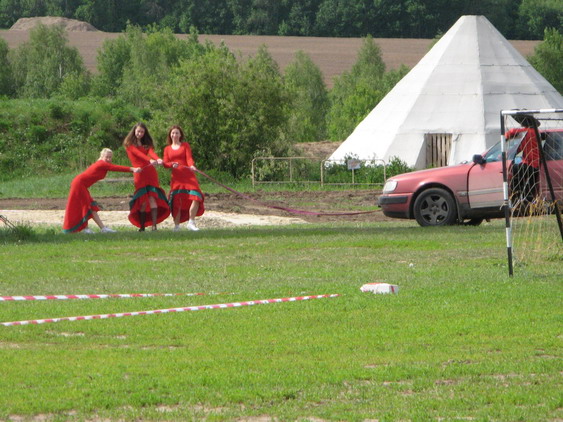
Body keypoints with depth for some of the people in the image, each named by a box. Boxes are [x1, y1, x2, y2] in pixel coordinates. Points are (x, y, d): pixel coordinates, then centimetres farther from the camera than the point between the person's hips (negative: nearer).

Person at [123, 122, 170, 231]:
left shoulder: (146, 144, 19)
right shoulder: (129, 144, 8)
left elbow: (151, 152, -2)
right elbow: (138, 153, -10)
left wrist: (158, 159, -25)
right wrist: (150, 160, -28)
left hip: (151, 172, 2)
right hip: (139, 173, -2)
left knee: (152, 198, -10)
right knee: (143, 200, -6)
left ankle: (154, 225, -17)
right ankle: (142, 226, 0)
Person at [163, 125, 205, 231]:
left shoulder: (185, 145, 12)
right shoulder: (167, 149, 16)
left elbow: (189, 158, -1)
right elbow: (165, 163, 6)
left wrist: (192, 165, -22)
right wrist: (172, 164, -16)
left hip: (188, 175, -1)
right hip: (176, 177, 1)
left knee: (196, 197, -16)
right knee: (176, 200, -4)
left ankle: (191, 222, -8)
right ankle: (176, 225, 4)